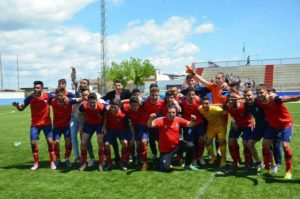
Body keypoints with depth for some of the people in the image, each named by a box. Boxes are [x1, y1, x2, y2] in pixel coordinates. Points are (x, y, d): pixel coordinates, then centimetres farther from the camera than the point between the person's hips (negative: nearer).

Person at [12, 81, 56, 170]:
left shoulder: (47, 96, -13)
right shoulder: (30, 98, -8)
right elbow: (21, 108, 1)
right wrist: (17, 105, -21)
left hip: (46, 123, -1)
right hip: (35, 124, 1)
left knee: (50, 141, -3)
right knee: (33, 143, -1)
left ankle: (52, 162, 12)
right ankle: (36, 163, 18)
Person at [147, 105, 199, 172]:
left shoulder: (178, 119, -6)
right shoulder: (161, 120, -18)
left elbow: (189, 124, -2)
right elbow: (150, 125, -27)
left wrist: (193, 120, -25)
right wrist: (150, 119, -50)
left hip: (177, 145, 4)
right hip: (165, 150, -3)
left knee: (190, 146, -18)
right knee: (165, 168, -12)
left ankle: (187, 165, 4)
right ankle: (162, 160, 26)